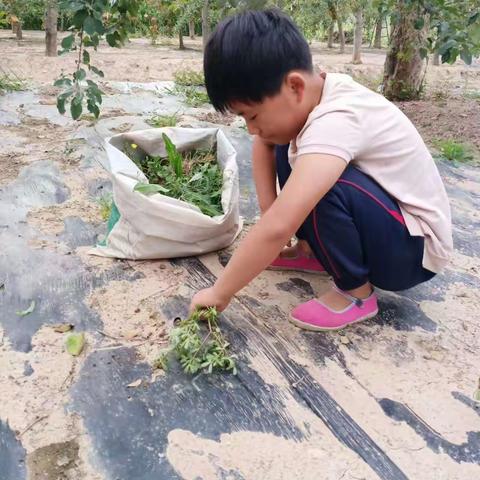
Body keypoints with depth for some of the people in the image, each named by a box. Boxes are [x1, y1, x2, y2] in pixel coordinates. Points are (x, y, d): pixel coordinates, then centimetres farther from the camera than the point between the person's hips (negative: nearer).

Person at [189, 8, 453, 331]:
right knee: (287, 148, 2)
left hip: (417, 246, -8)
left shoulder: (335, 121, -33)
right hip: (379, 220, 8)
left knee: (323, 188, -34)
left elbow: (278, 228, -40)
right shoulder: (311, 92, -9)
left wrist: (220, 293, -28)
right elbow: (263, 143, 8)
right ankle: (314, 251, 12)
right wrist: (269, 212, -4)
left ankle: (356, 292, -10)